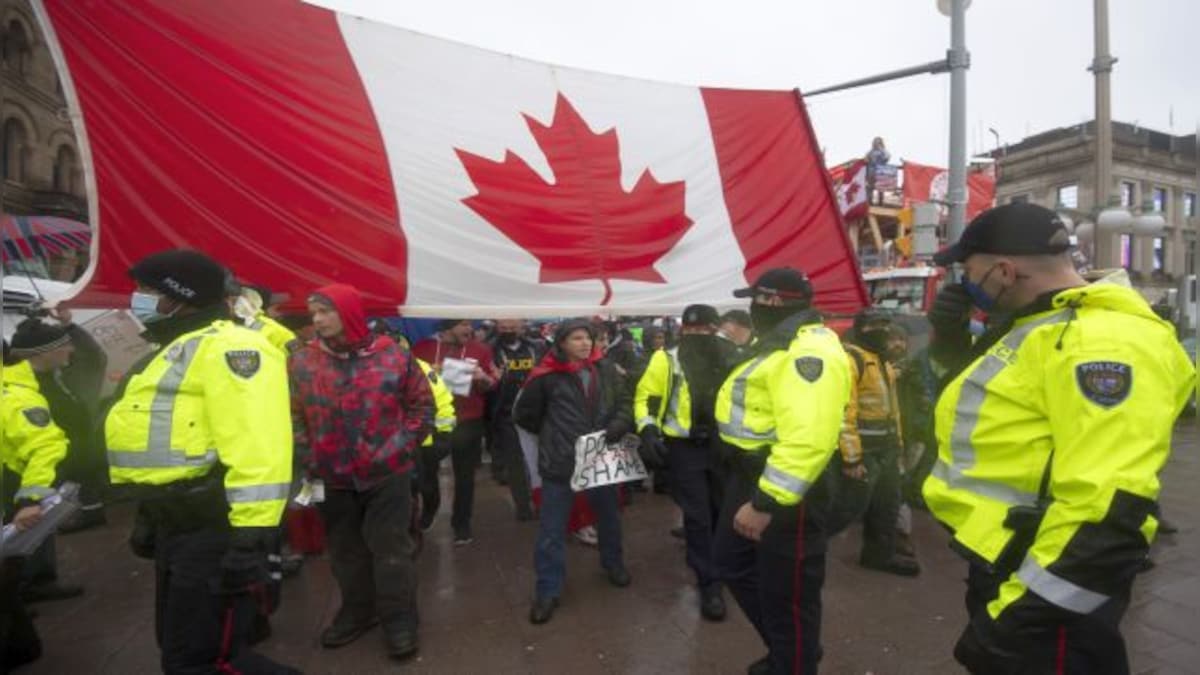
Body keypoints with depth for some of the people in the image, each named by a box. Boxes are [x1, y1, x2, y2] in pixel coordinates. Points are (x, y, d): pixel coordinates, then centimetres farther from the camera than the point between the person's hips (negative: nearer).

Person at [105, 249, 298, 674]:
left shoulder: (226, 346, -17)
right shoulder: (176, 351, 18)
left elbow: (257, 445, -27)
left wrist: (250, 535, -29)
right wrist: (150, 517, 27)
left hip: (216, 527, -11)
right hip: (177, 524, 11)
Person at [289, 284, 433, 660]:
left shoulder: (393, 356, -7)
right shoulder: (302, 363, -1)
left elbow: (422, 403, 1)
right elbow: (293, 416, 5)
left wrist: (404, 445, -4)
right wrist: (308, 458, 0)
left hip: (387, 474, -3)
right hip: (333, 477, 3)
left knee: (391, 548, 5)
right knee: (345, 550, 18)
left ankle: (399, 620, 21)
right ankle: (357, 612, 37)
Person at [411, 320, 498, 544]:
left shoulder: (480, 349, 1)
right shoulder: (422, 348, 0)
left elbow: (492, 384, 3)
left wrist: (483, 378, -19)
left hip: (468, 422, -1)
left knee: (464, 475, 6)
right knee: (426, 471, 14)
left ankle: (462, 524, 22)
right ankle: (429, 509, 43)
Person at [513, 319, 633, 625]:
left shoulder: (606, 371, 1)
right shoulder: (547, 376, -10)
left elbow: (625, 404, 4)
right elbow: (523, 414, 0)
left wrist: (613, 430, -13)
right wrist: (552, 435, 3)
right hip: (559, 462, -4)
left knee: (609, 516, 24)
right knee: (552, 529, 3)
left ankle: (613, 563, 49)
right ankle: (548, 590, 18)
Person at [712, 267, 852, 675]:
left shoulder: (808, 351, -22)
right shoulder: (782, 343, 14)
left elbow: (808, 440, -32)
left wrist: (766, 503, -32)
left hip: (788, 481, -11)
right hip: (752, 471, 11)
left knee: (786, 591, 5)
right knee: (734, 563, 22)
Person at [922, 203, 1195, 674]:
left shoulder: (1101, 340, -23)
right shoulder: (1038, 329, 11)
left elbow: (1108, 509, -30)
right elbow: (981, 396, 26)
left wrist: (1027, 613, -27)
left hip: (1039, 595, -10)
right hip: (1003, 565, 10)